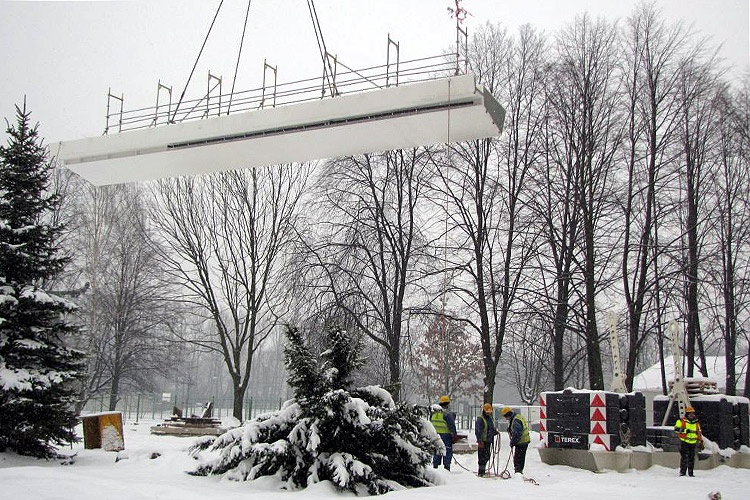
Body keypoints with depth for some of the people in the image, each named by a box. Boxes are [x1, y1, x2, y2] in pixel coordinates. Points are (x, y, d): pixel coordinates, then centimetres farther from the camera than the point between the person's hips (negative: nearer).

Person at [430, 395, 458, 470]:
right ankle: (446, 467, 0)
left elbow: (430, 424, 16)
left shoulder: (433, 413, 6)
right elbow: (452, 426, -13)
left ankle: (435, 466, 15)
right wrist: (455, 436, -6)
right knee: (448, 451, 3)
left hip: (435, 435, 6)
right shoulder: (448, 413, -14)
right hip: (446, 435, -6)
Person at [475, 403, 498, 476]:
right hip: (482, 441, -8)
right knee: (482, 457, -7)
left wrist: (495, 431, 7)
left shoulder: (491, 418, 15)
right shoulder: (480, 419, -11)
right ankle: (481, 472, -1)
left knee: (487, 456, 13)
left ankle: (483, 470, 25)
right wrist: (480, 441, -23)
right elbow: (478, 431, -16)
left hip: (488, 441, 8)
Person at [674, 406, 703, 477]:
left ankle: (690, 472, 15)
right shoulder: (682, 421, -3)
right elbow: (676, 429, -12)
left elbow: (699, 432, 22)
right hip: (684, 442, -5)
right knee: (684, 457, -8)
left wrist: (700, 440, 17)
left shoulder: (696, 422, 14)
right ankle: (682, 472, -2)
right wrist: (685, 430, -21)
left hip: (693, 442, 5)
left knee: (691, 458, 7)